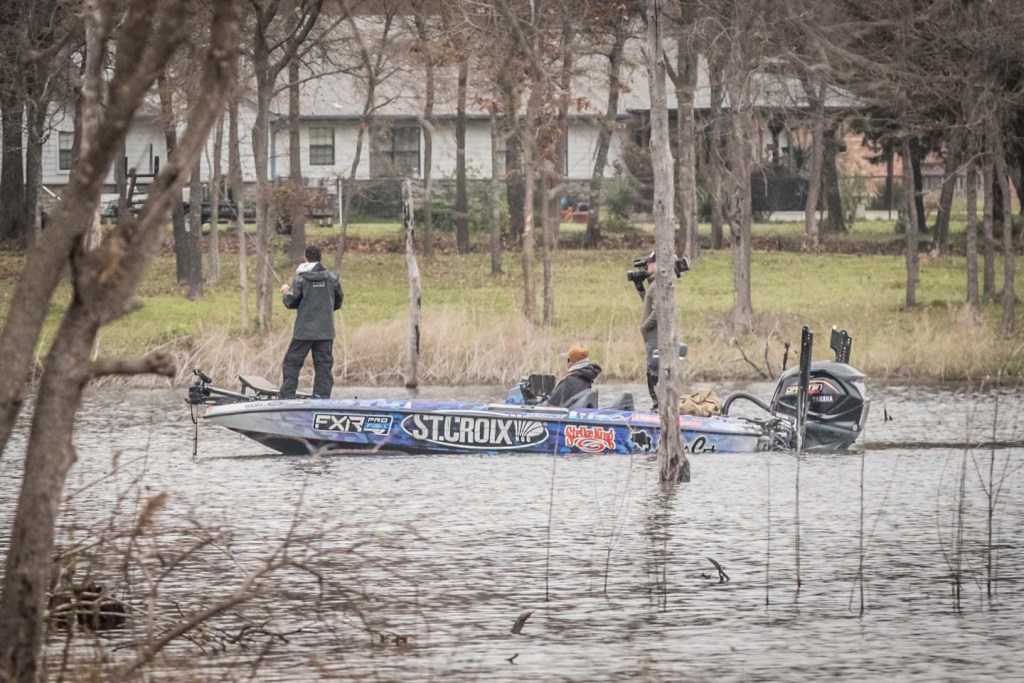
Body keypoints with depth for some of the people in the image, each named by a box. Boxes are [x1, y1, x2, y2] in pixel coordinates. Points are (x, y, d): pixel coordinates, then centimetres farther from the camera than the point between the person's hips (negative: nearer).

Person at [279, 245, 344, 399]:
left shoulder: (301, 278, -6)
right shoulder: (331, 278, 2)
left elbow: (291, 303, -4)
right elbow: (338, 302, 9)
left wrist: (286, 292, 16)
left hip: (304, 330, -3)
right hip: (325, 331, 3)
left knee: (292, 363, 5)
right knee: (324, 364, 5)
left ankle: (287, 396, 0)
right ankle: (322, 396, 0)